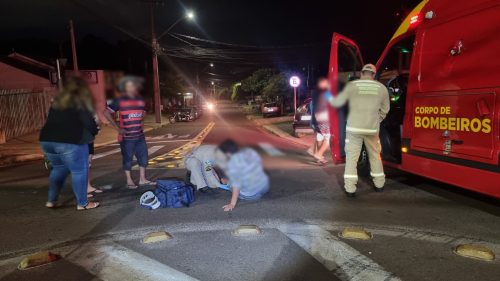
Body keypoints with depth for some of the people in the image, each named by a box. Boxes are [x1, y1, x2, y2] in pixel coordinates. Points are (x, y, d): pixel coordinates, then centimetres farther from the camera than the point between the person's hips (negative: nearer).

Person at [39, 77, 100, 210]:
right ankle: (82, 203, 9)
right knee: (79, 171, 3)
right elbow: (89, 122, -7)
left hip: (47, 139, 7)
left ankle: (51, 200, 27)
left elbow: (55, 120, 23)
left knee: (58, 168, 24)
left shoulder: (57, 101, 18)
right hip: (70, 142, -7)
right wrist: (94, 132, 14)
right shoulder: (80, 102, -1)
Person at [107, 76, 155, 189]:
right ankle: (129, 181, 17)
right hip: (126, 136, -5)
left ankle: (142, 179, 22)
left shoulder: (140, 100, 9)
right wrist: (117, 127, -10)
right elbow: (107, 113, -5)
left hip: (140, 135, 5)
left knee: (143, 156, 9)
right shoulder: (120, 100, -7)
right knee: (127, 158, 4)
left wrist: (141, 122, 9)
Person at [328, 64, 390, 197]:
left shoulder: (352, 85, -3)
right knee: (375, 156, 18)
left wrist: (331, 99, 27)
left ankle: (350, 189, 2)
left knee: (351, 157, 3)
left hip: (354, 128, -2)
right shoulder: (381, 88, 3)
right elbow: (385, 110, 12)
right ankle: (379, 184, 29)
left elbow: (338, 102, 5)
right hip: (372, 128, 2)